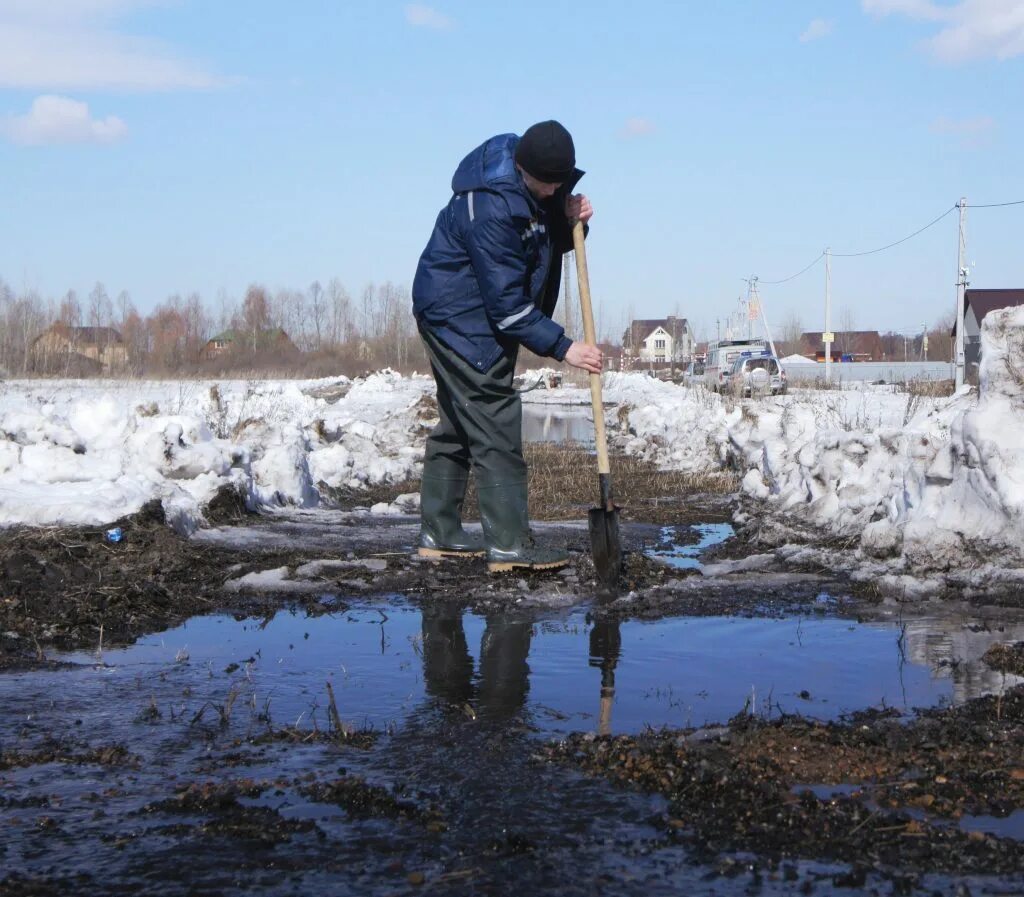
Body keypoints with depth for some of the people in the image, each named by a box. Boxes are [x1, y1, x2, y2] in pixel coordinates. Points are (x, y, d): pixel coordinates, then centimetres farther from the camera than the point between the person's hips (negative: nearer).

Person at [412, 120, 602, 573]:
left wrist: (570, 220, -9)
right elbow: (507, 305, -26)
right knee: (494, 420, -13)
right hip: (461, 315, -10)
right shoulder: (491, 209, -28)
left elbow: (548, 243, 14)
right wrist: (563, 347, -24)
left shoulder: (539, 186, 0)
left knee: (458, 420, 14)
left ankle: (439, 533, 21)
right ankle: (509, 543, -14)